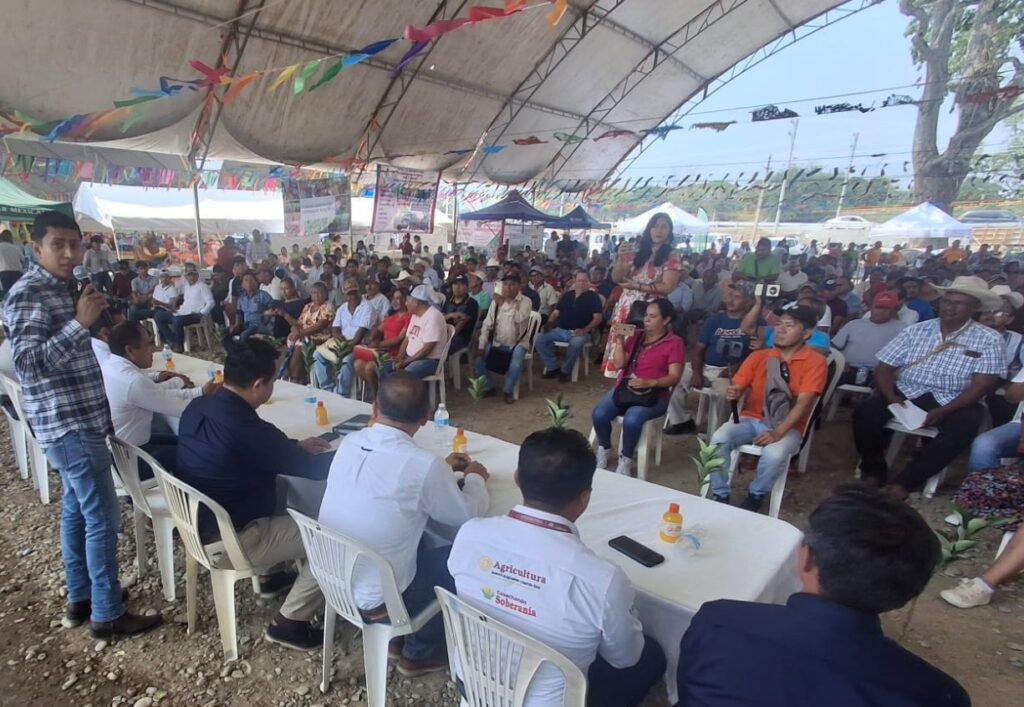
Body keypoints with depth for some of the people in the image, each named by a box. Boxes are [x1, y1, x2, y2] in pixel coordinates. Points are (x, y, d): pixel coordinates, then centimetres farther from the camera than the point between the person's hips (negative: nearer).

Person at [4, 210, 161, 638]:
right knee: (103, 517, -4)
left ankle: (80, 598, 32)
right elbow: (28, 363, -27)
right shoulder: (28, 294, -16)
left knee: (76, 508, 18)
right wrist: (80, 322, -31)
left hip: (79, 417, 11)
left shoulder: (60, 287, 14)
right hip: (67, 422, -10)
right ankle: (107, 614, 9)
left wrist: (93, 319, 10)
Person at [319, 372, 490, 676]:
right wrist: (475, 477, 10)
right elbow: (468, 515, -8)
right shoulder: (424, 465, -26)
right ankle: (420, 651, 24)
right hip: (374, 600, -6)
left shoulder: (349, 442, -7)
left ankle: (398, 637, 32)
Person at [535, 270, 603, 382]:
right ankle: (553, 367, -5)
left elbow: (597, 318, -6)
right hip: (561, 330, 5)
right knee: (539, 338, -16)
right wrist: (548, 325, -6)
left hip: (579, 333, -5)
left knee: (576, 343, -39)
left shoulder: (593, 296, 3)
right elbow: (555, 312, 15)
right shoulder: (567, 295, 17)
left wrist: (584, 330, -22)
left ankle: (565, 371, -16)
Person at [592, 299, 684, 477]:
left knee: (631, 419, -34)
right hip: (624, 387, 4)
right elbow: (619, 365, 5)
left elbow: (674, 377, -9)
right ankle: (604, 450, 5)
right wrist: (619, 341, -8)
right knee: (599, 414, -23)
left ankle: (625, 460, -9)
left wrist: (650, 382, -24)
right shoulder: (636, 335, 10)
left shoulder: (674, 342, -3)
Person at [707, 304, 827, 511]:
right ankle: (720, 496, -9)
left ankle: (754, 498, -4)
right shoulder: (758, 356, 6)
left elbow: (803, 403, -14)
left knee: (774, 454, -35)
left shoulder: (815, 362, -5)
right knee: (719, 438, -26)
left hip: (787, 427, -3)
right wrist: (733, 394, -22)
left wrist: (778, 432, -26)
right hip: (751, 419, 3)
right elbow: (737, 388, 4)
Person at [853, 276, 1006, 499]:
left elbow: (981, 385, -8)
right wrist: (891, 397, -18)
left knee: (962, 427, -34)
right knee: (866, 412, -25)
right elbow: (884, 368, 1)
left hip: (953, 402, -1)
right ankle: (874, 472, -5)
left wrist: (943, 411, -23)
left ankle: (905, 482, -20)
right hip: (906, 393, 1)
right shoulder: (915, 331, 4)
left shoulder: (989, 340, -1)